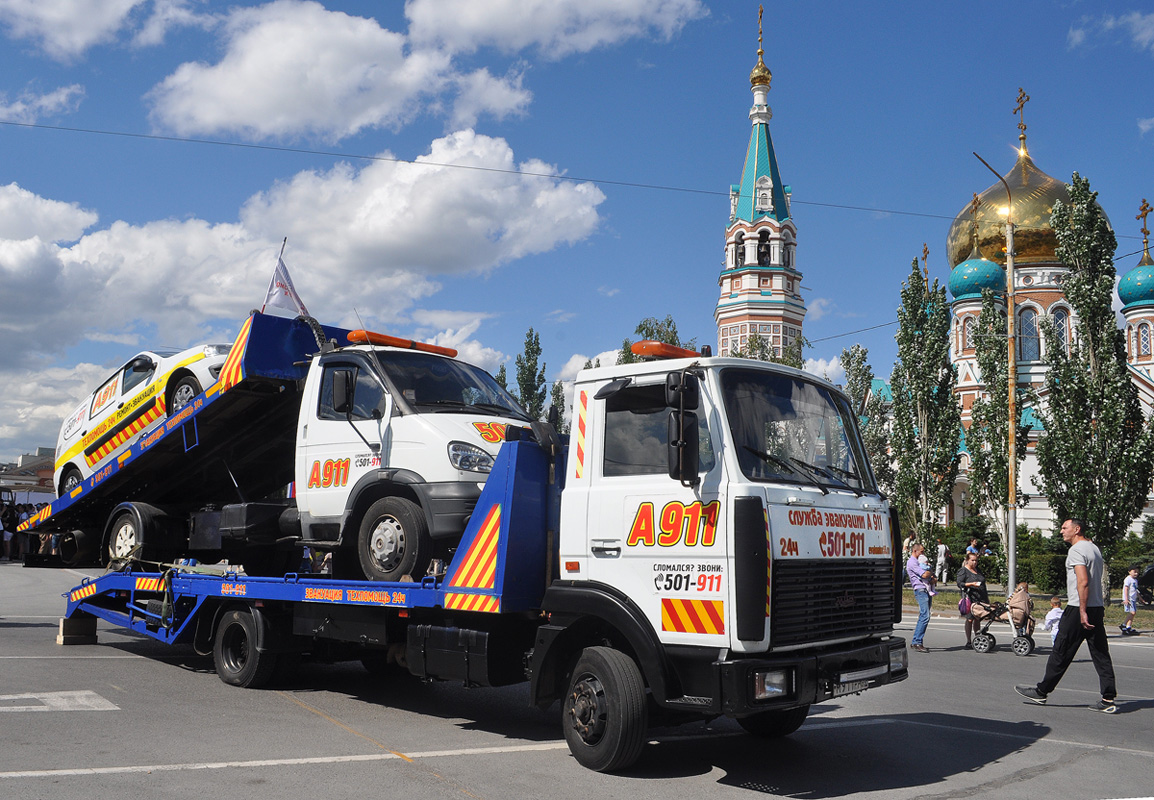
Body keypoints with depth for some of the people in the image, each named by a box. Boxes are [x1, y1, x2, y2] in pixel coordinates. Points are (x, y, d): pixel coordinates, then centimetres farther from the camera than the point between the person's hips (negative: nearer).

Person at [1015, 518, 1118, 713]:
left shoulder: (1077, 550, -12)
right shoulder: (1095, 549, 18)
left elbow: (1083, 582, -22)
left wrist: (1082, 612, -23)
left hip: (1078, 609, -9)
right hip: (1098, 608, 9)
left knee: (1061, 653, -1)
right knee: (1101, 655, 6)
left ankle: (1041, 692, 6)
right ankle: (1108, 700, 3)